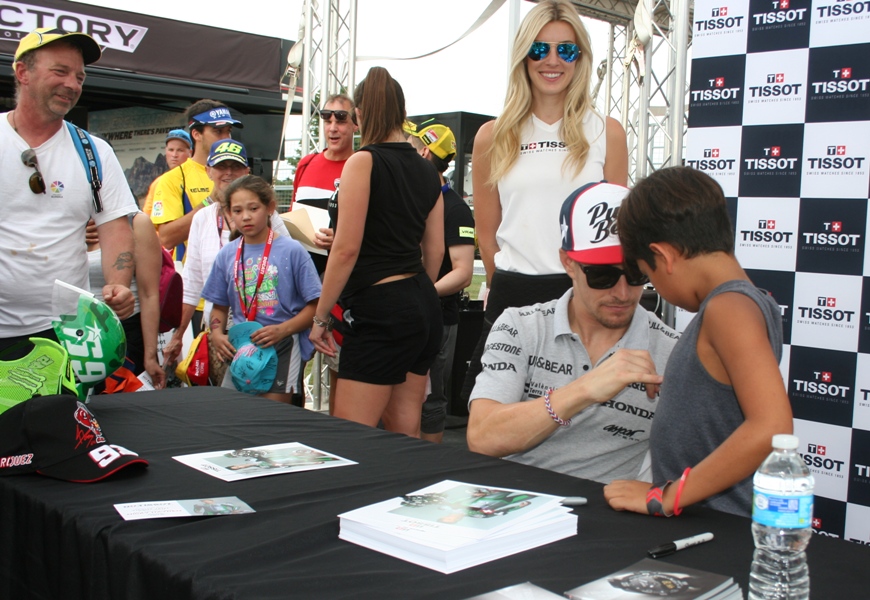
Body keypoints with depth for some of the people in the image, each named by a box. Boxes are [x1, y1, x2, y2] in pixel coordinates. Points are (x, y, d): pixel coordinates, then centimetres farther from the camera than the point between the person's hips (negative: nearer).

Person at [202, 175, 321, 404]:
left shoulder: (292, 251, -5)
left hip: (282, 345, -4)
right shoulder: (226, 255, 8)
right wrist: (216, 333, -4)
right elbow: (220, 306, 15)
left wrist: (282, 329, -19)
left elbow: (314, 306, -6)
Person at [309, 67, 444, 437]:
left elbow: (347, 249, -14)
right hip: (423, 305, 9)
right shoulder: (427, 171, 12)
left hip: (379, 309, -8)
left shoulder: (364, 162, -10)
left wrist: (320, 316, -6)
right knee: (406, 433, 15)